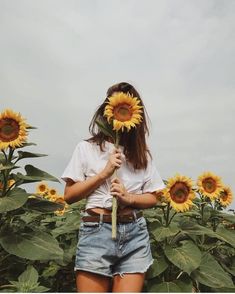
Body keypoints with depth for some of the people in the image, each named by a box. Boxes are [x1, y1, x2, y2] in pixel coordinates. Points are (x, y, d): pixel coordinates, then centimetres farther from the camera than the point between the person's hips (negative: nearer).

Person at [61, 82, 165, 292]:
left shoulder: (141, 153, 8)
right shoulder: (86, 148, 2)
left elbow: (152, 198, 10)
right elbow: (69, 196, -1)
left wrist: (129, 198, -10)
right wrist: (104, 173, -10)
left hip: (135, 232, 2)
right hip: (96, 231, -1)